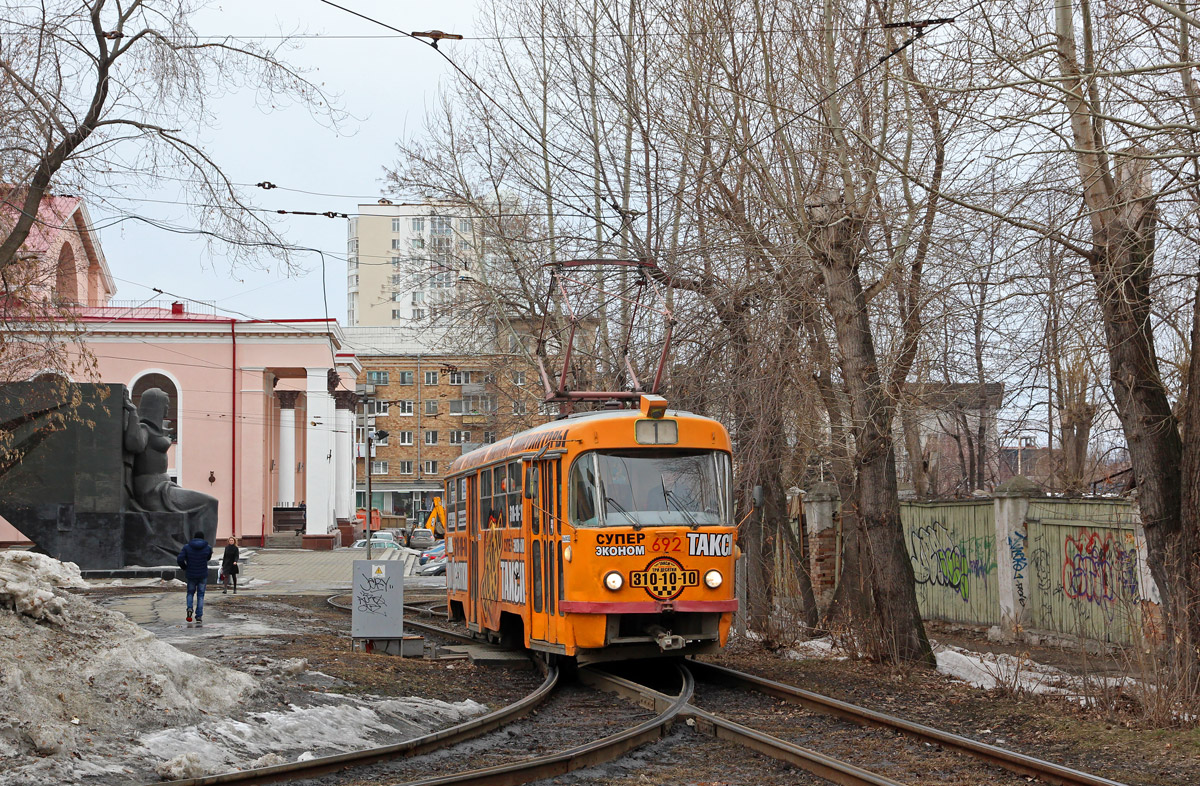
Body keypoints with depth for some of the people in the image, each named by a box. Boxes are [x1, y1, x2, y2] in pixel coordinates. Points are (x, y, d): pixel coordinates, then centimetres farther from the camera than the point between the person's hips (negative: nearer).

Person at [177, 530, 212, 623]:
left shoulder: (187, 547, -7)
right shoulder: (208, 548, -5)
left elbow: (180, 560, -13)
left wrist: (184, 568, 3)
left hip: (191, 575, 0)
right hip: (203, 575, 0)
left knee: (190, 592, 20)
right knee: (200, 595, 9)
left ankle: (189, 608, -6)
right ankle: (199, 616, 4)